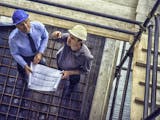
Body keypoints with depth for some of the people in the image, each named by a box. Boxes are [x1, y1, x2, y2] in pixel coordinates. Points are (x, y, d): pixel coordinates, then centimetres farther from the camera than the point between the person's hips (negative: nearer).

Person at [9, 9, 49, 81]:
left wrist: (40, 53, -22)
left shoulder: (38, 26, -37)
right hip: (23, 56, -2)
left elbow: (45, 37, -15)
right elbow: (15, 54, -21)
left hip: (37, 53, 2)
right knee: (25, 75, 27)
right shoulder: (13, 38, -41)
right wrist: (25, 66, -28)